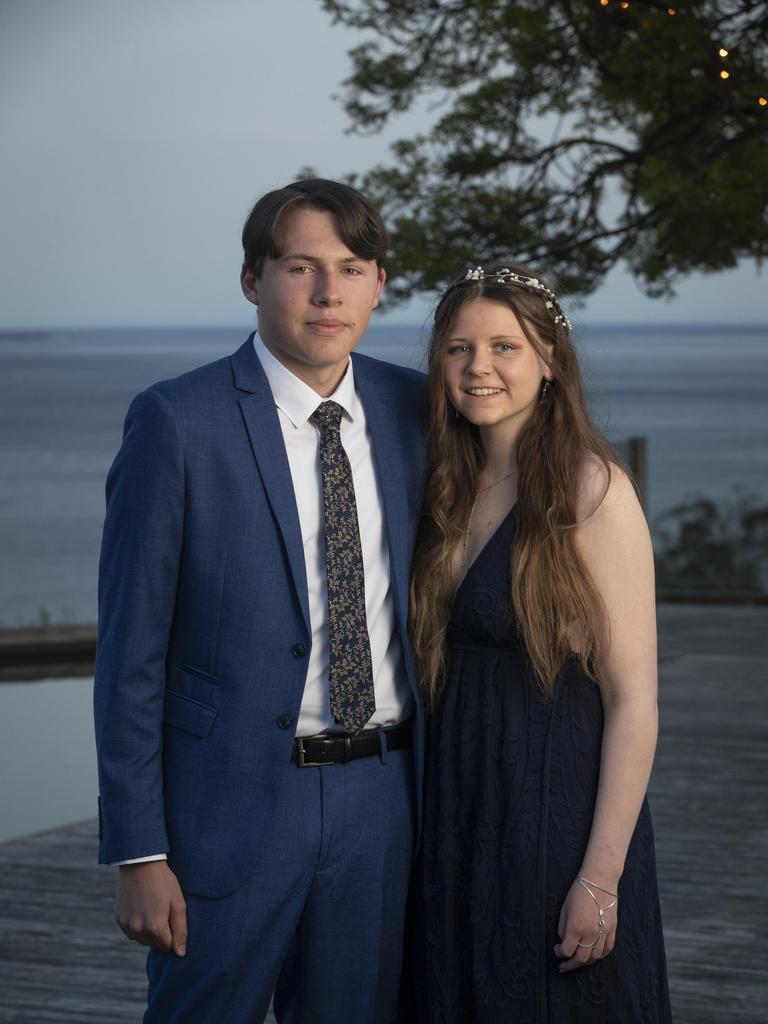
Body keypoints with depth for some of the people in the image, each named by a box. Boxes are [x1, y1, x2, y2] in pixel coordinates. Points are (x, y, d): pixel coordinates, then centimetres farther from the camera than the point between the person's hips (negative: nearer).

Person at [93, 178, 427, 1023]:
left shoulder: (411, 409, 5)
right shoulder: (176, 421, -9)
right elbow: (130, 650, -8)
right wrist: (138, 853, -11)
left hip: (381, 797, 4)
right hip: (233, 802, -4)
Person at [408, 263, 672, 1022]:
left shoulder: (591, 489, -12)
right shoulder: (451, 491, 7)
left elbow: (633, 701, -14)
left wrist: (602, 877, -18)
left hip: (558, 811, -6)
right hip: (457, 816, 6)